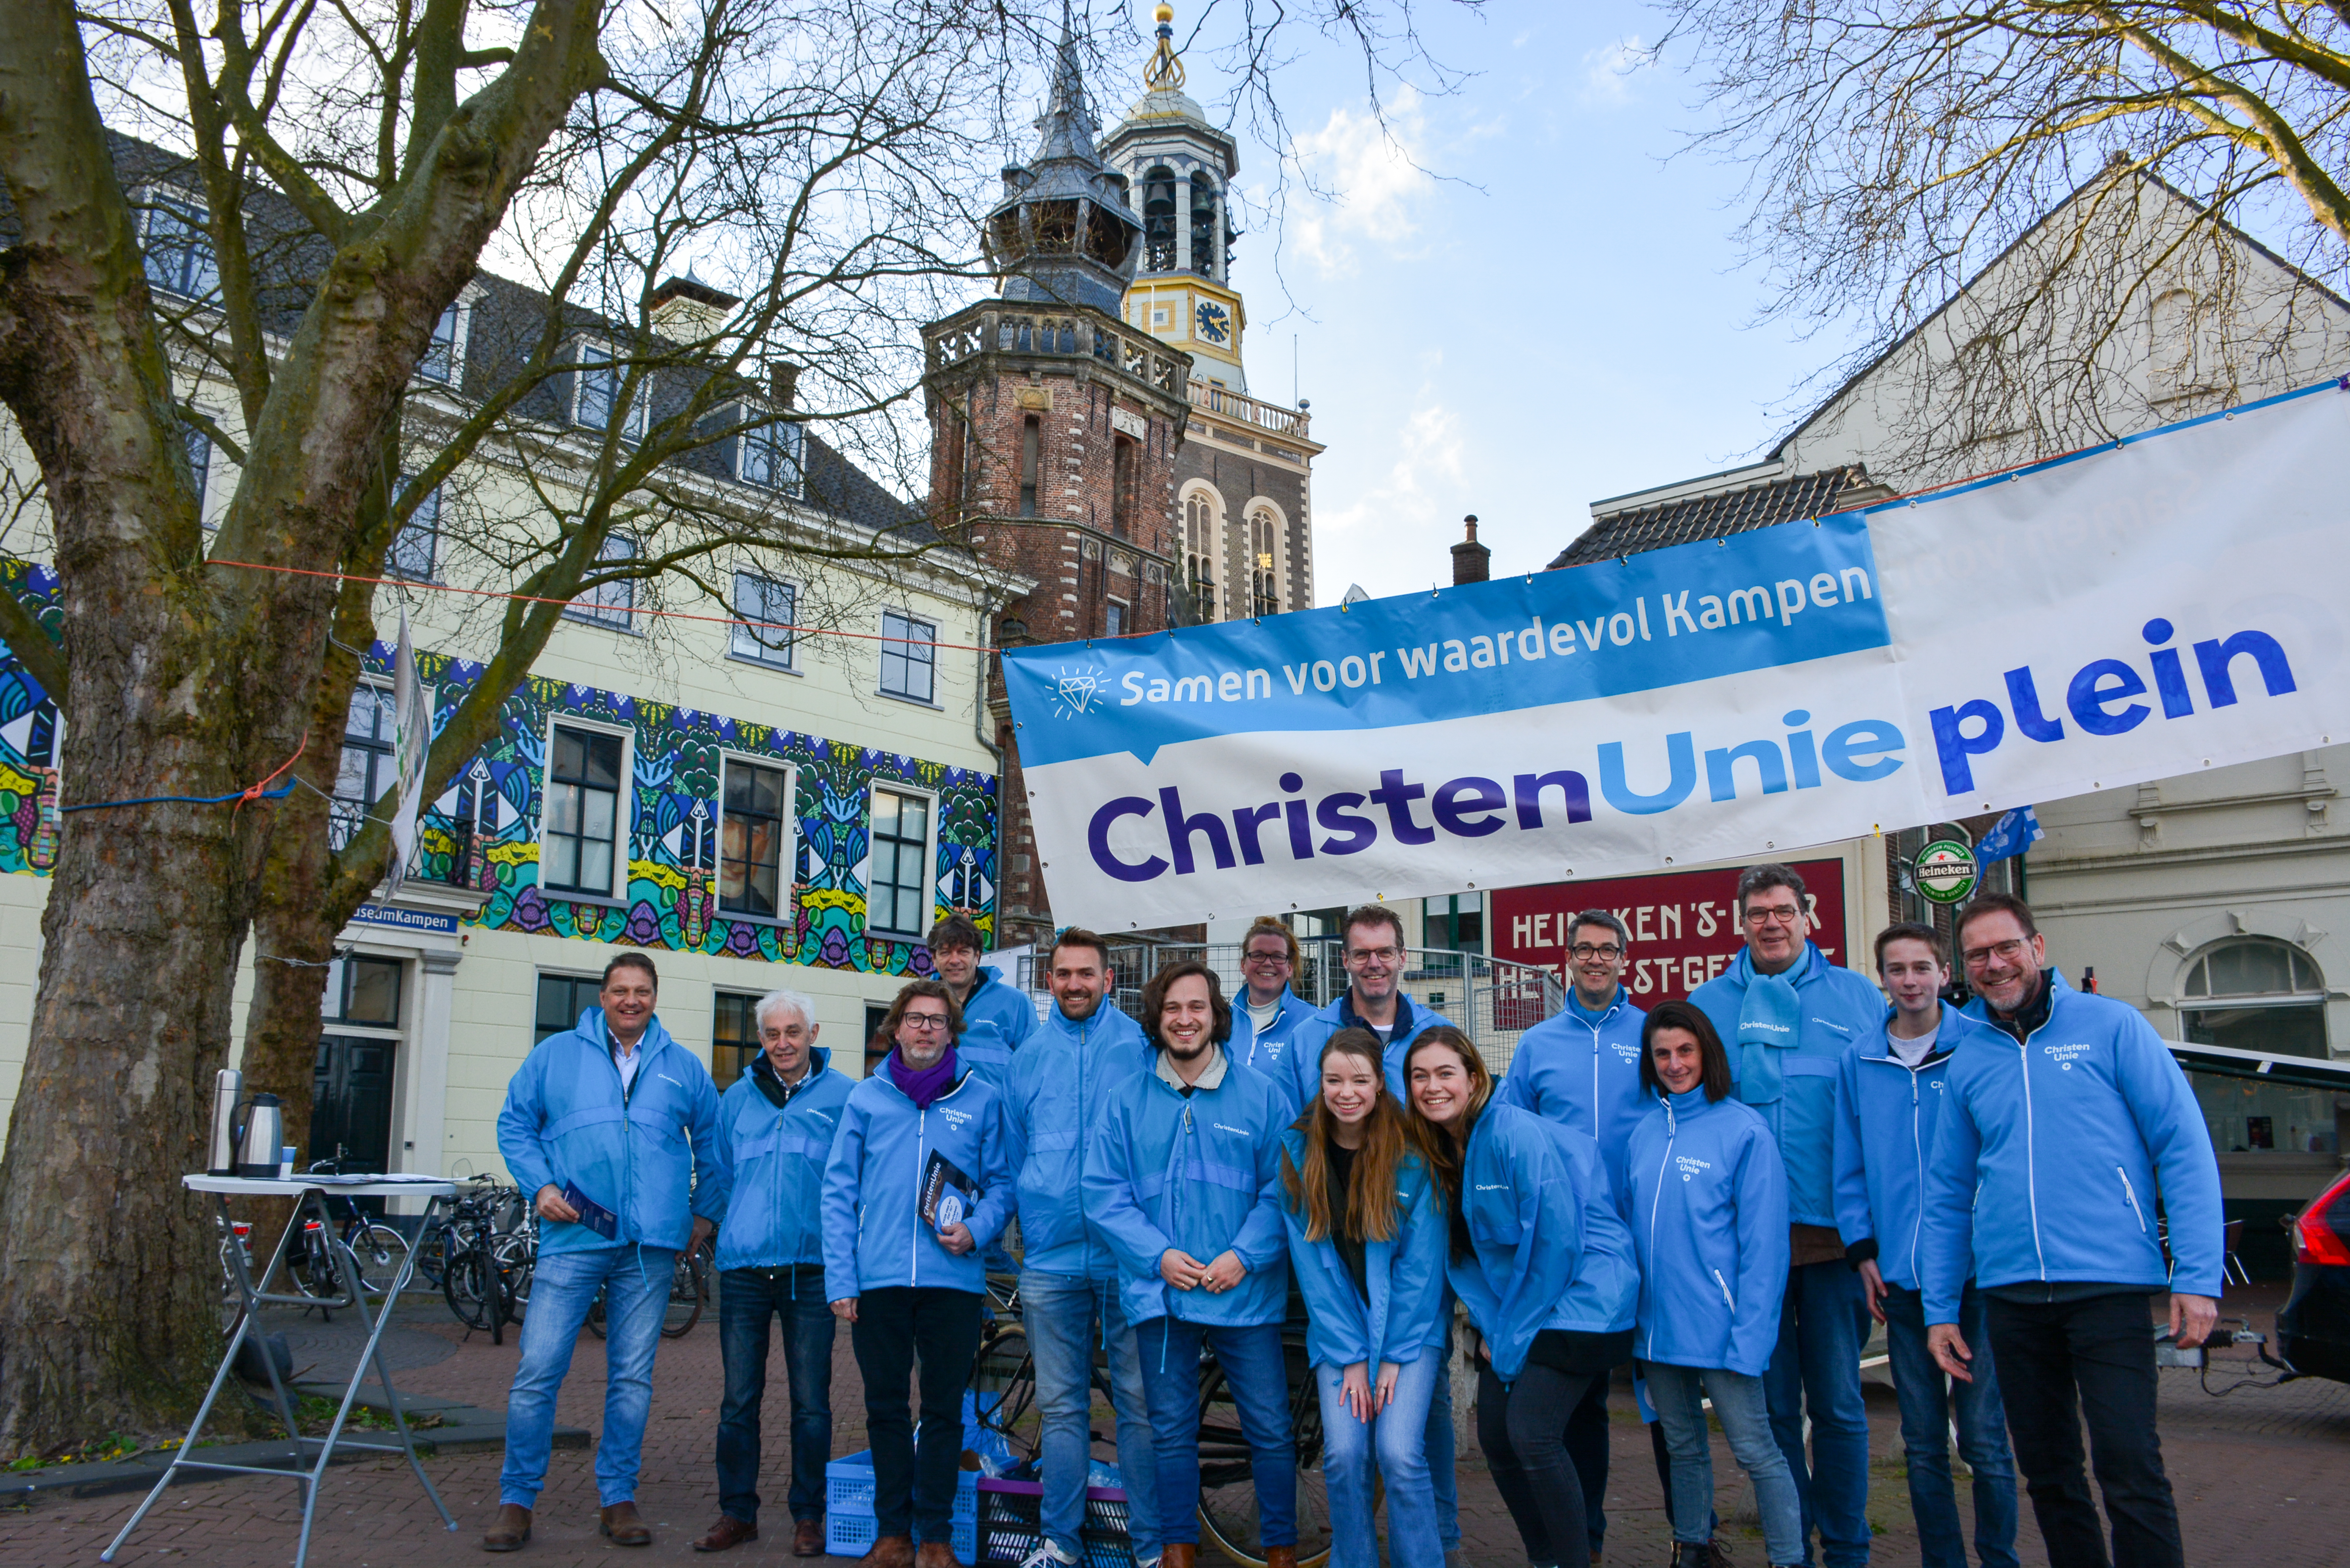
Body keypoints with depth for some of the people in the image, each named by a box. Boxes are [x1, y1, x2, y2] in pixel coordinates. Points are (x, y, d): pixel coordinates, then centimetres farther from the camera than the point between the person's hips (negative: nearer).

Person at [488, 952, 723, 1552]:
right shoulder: (555, 1054, 8)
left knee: (633, 1377, 7)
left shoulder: (684, 1068, 12)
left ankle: (618, 1499, 18)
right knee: (538, 1371, -4)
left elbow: (713, 1142, 20)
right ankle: (516, 1501, 10)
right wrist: (540, 1186, -4)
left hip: (651, 1245, 2)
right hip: (573, 1239, -1)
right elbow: (514, 1125, 9)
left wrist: (706, 1211, 13)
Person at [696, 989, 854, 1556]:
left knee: (811, 1402, 3)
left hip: (811, 1268, -2)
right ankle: (737, 1512, 20)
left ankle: (809, 1515, 17)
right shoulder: (737, 1099, 10)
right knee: (739, 1399, 7)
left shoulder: (843, 1098, 1)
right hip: (743, 1268, 3)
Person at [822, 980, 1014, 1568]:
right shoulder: (866, 1098, 6)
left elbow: (1001, 1182, 9)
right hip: (879, 1278, 1)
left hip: (953, 1278, -1)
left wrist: (976, 1230, -11)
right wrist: (840, 1279, -3)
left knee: (944, 1410, 6)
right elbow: (839, 1192, 4)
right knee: (885, 1409, 10)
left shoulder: (981, 1099, 6)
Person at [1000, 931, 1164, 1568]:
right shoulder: (1028, 1059, 10)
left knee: (1140, 1404, 2)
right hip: (1050, 1260, 3)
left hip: (1128, 1257, -3)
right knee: (1061, 1406, 11)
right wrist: (1030, 1236, 11)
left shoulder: (1141, 1047, 0)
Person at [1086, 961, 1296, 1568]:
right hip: (1161, 1293, 1)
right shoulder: (1127, 1101, 4)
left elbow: (1282, 1189, -2)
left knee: (1270, 1428, 4)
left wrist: (1244, 1256, -14)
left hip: (1246, 1294, -1)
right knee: (1171, 1431, 11)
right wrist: (1159, 1255, -12)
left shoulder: (1262, 1097, 1)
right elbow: (1105, 1193, 0)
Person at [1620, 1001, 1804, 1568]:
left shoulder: (1745, 1129, -10)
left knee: (1756, 1451, 2)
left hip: (1718, 1328, -5)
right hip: (1658, 1326, 6)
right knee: (1683, 1447, 19)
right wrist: (1630, 1313, 5)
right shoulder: (1645, 1133, 7)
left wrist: (1749, 1335, -16)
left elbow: (1763, 1244, -12)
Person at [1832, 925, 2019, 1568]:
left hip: (1976, 1271, -3)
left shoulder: (1984, 1049, -3)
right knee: (1923, 1445, 12)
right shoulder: (1859, 1062, 7)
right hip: (1900, 1276, 3)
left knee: (1984, 1437, 2)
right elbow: (1850, 1168, 10)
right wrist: (1863, 1251, 3)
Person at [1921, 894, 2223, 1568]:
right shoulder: (1967, 1065, 11)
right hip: (2011, 1297, 4)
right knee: (2047, 1473, 12)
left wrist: (2198, 1276, -11)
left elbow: (2184, 1149, -3)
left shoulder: (2111, 1026, 0)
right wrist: (1939, 1308, 11)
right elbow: (1947, 1196, 14)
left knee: (2130, 1468, -7)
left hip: (2108, 1285, -4)